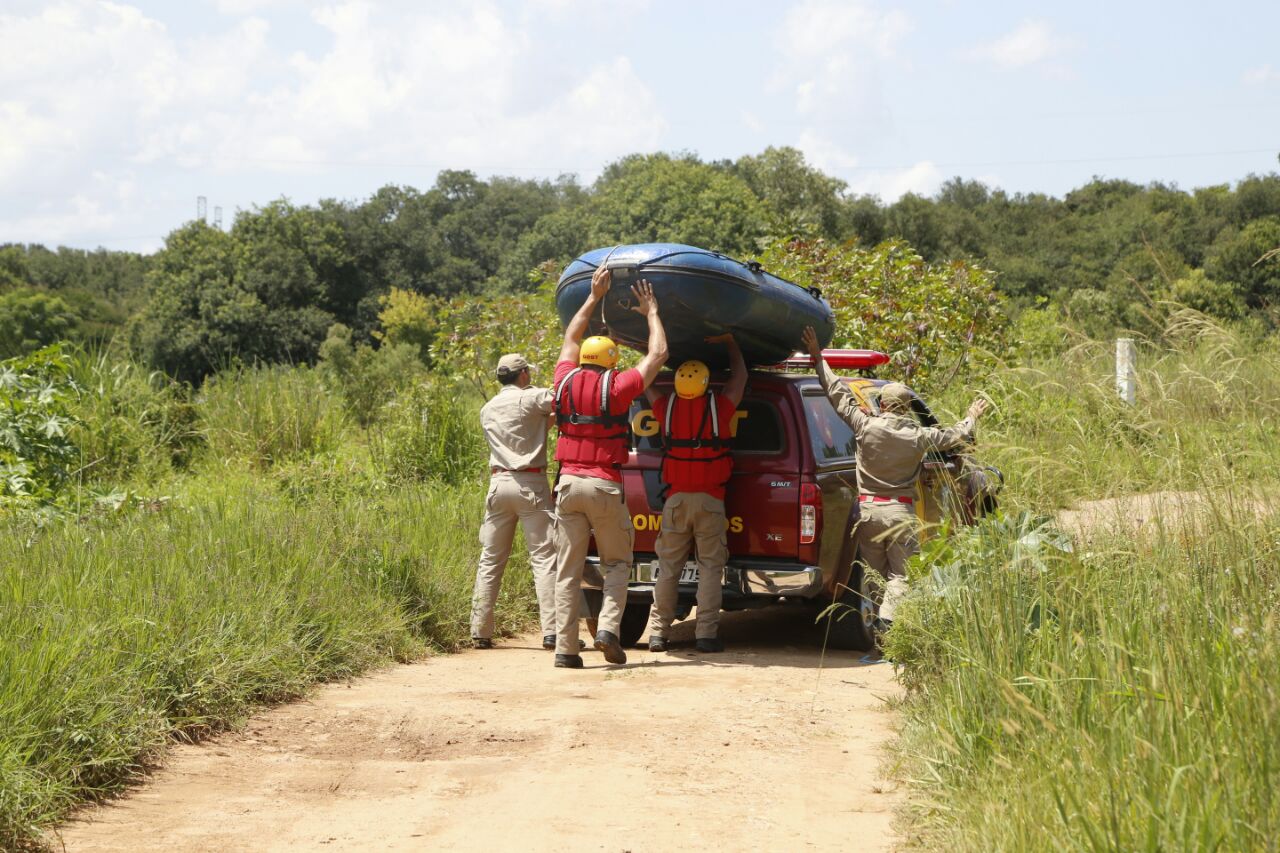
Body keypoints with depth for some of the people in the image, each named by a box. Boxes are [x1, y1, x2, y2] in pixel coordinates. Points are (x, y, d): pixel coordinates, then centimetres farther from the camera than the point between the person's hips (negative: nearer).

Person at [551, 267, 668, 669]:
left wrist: (594, 297, 31)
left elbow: (571, 339, 26)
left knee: (568, 570, 4)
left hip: (569, 482, 3)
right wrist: (651, 312, 19)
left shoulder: (566, 381, 7)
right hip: (605, 485, -3)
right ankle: (609, 627, -8)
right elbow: (658, 354, 7)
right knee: (617, 563, 11)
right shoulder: (616, 387, -3)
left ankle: (565, 646, -2)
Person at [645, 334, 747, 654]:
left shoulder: (666, 407, -1)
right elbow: (740, 375, 12)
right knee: (710, 566, 1)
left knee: (668, 566, 7)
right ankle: (706, 634, -5)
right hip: (710, 500, -2)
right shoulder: (719, 407, -5)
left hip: (675, 498, 2)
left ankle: (658, 632, 6)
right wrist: (729, 342, 27)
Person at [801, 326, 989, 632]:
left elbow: (838, 394, -2)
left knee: (873, 572, 11)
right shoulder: (919, 437, -5)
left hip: (868, 509, 1)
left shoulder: (866, 427, -8)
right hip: (901, 512, -1)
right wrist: (971, 419, 35)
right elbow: (954, 437, 13)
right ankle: (887, 623, -18)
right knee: (900, 575, 1)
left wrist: (818, 357, 7)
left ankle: (870, 621, 4)